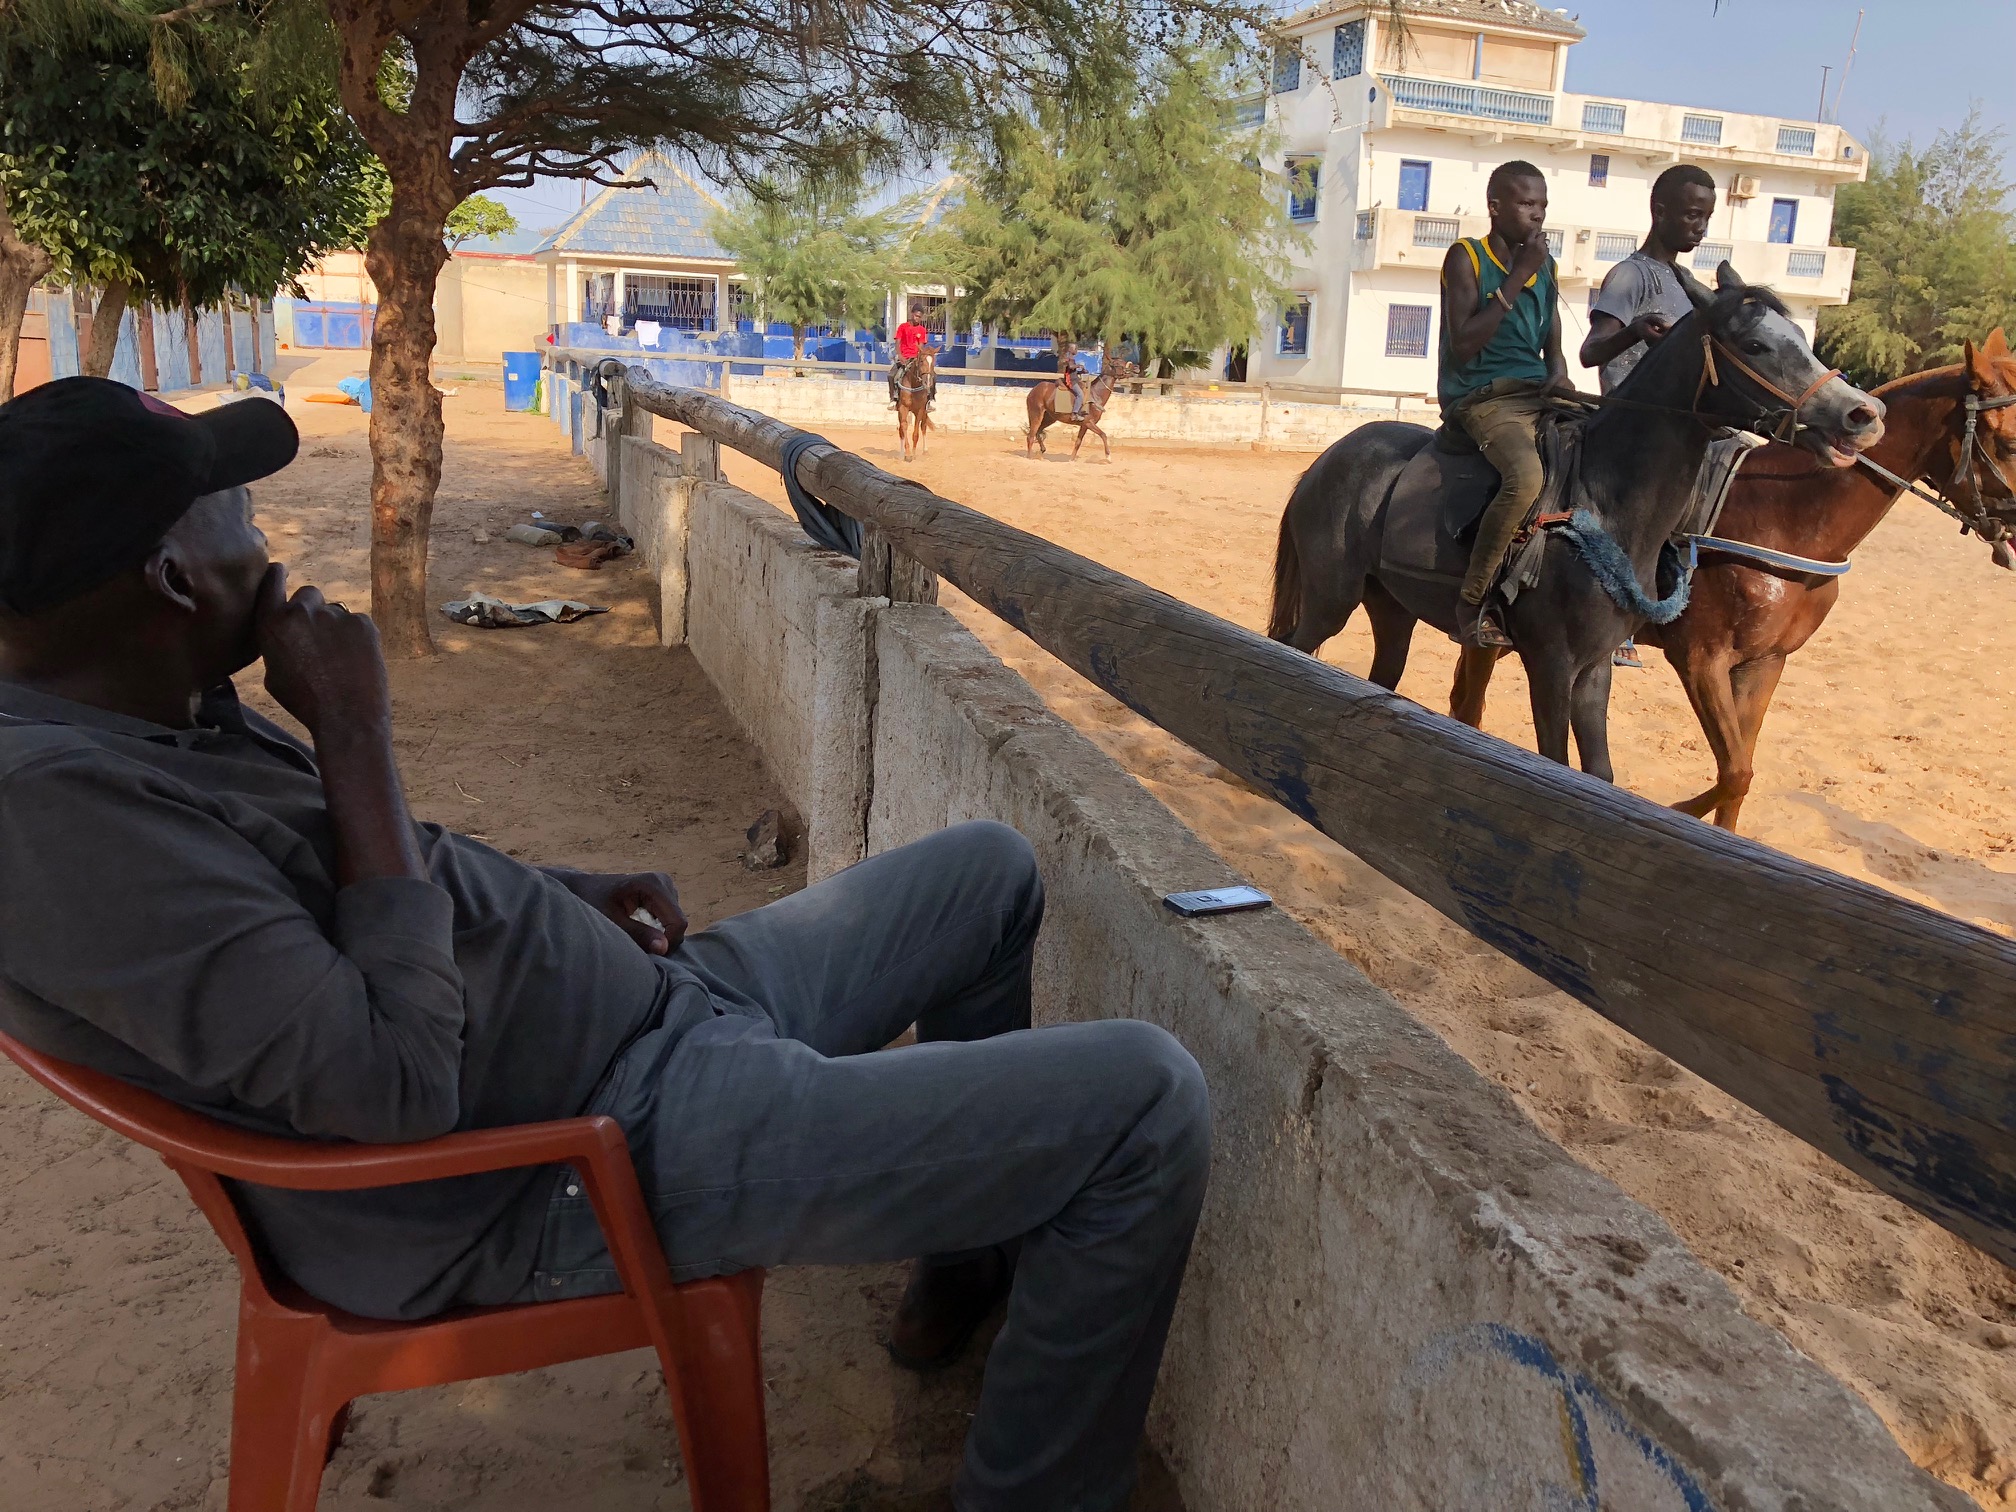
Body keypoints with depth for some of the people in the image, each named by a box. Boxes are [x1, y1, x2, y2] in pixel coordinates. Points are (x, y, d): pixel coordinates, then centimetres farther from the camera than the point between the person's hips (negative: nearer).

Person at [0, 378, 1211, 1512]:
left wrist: (567, 898, 7)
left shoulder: (159, 711, 6)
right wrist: (357, 735, -22)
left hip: (648, 1005, 10)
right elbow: (398, 1081, -28)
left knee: (991, 870, 21)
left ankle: (970, 1255, 37)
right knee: (1146, 1101, -16)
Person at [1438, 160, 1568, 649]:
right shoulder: (1466, 258, -2)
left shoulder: (1546, 265, 17)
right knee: (1526, 477, -36)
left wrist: (1558, 371, 1)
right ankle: (1471, 603, -23)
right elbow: (1463, 344, -15)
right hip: (1481, 398, -8)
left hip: (1538, 394, 8)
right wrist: (1516, 279, -13)